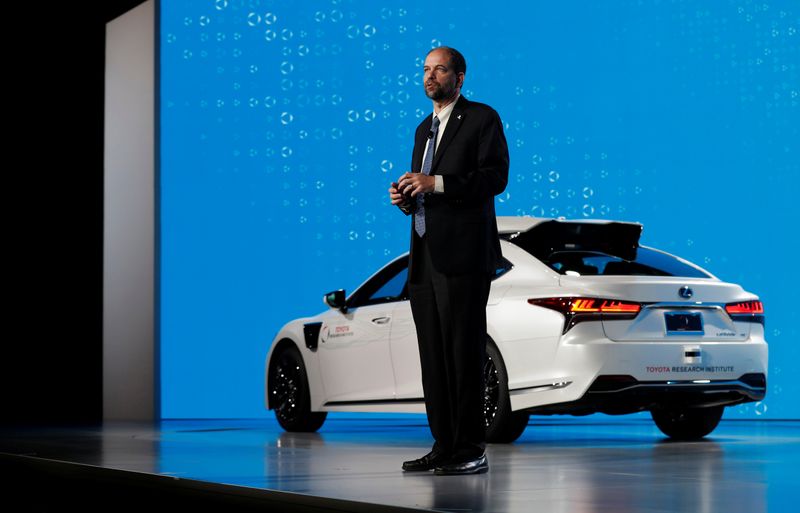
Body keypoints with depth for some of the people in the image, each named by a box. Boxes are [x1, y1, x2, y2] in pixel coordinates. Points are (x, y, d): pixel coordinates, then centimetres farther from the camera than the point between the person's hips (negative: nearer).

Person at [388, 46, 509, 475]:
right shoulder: (424, 128, 23)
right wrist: (406, 198, 6)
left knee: (464, 352, -9)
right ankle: (444, 446, 11)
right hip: (425, 256, 8)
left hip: (463, 254, -8)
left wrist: (436, 183, -18)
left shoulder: (482, 118, 0)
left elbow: (496, 177, -12)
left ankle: (471, 450, -6)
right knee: (433, 356, 6)